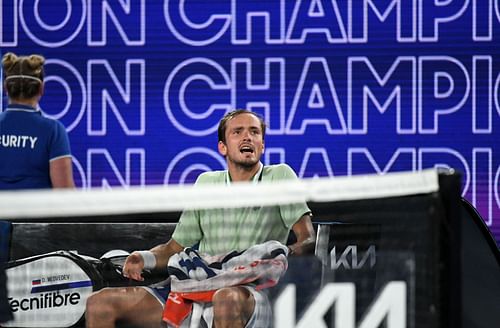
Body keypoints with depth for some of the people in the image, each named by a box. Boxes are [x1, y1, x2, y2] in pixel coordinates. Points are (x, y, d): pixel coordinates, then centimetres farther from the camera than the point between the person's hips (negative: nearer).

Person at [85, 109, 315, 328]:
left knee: (227, 298, -44)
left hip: (252, 294, -5)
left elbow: (307, 240, -1)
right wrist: (146, 258, 1)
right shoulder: (207, 183, 21)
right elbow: (175, 247, 24)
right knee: (99, 302, -8)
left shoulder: (279, 176, 7)